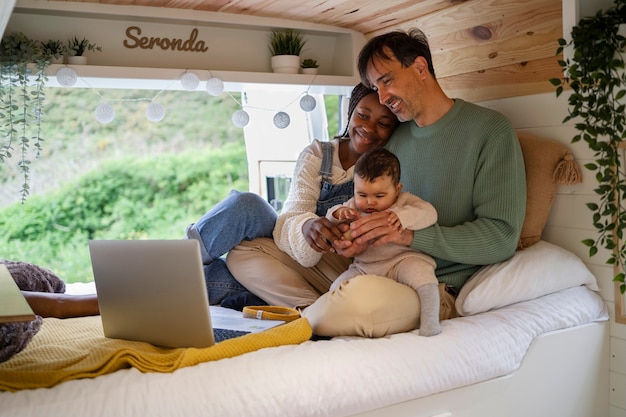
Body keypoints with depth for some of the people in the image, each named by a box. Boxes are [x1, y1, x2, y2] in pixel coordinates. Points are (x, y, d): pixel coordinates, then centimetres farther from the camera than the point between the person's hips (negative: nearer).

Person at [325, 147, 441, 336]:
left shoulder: (404, 201, 1)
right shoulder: (354, 205, 12)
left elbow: (429, 213, -14)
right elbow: (329, 219, 10)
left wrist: (403, 216, -32)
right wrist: (339, 213, -15)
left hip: (402, 259, -4)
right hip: (364, 268, 4)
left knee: (421, 274, -33)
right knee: (338, 288, -12)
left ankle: (430, 322, -26)